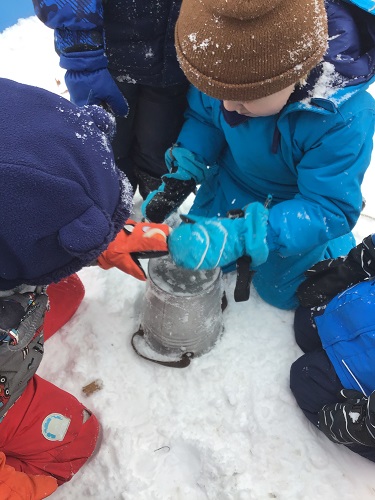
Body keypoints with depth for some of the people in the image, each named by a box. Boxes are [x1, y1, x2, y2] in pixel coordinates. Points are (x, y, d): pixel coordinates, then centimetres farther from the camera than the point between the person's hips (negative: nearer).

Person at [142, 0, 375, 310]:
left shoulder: (345, 117, -39)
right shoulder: (227, 67, -27)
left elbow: (330, 209, -35)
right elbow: (202, 119, -8)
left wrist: (241, 234, -48)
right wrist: (180, 177, -23)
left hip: (300, 205, -3)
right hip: (227, 187, 4)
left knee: (282, 291, 18)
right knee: (196, 251, 24)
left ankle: (334, 245, 44)